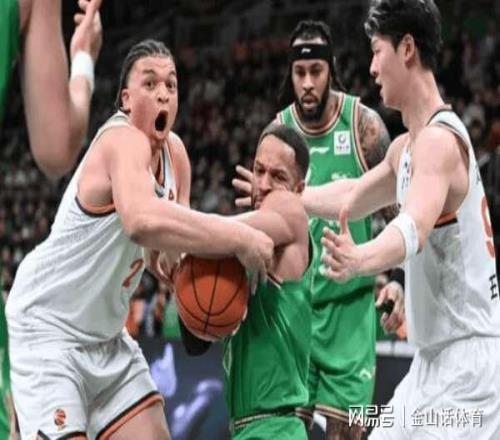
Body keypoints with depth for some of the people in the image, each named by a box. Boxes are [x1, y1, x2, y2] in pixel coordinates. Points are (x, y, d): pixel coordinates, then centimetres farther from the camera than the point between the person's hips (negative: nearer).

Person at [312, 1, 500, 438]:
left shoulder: (440, 139, -18)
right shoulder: (406, 147, 14)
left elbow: (416, 227, -36)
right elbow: (354, 196, 32)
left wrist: (361, 260, -54)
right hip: (436, 357, 10)